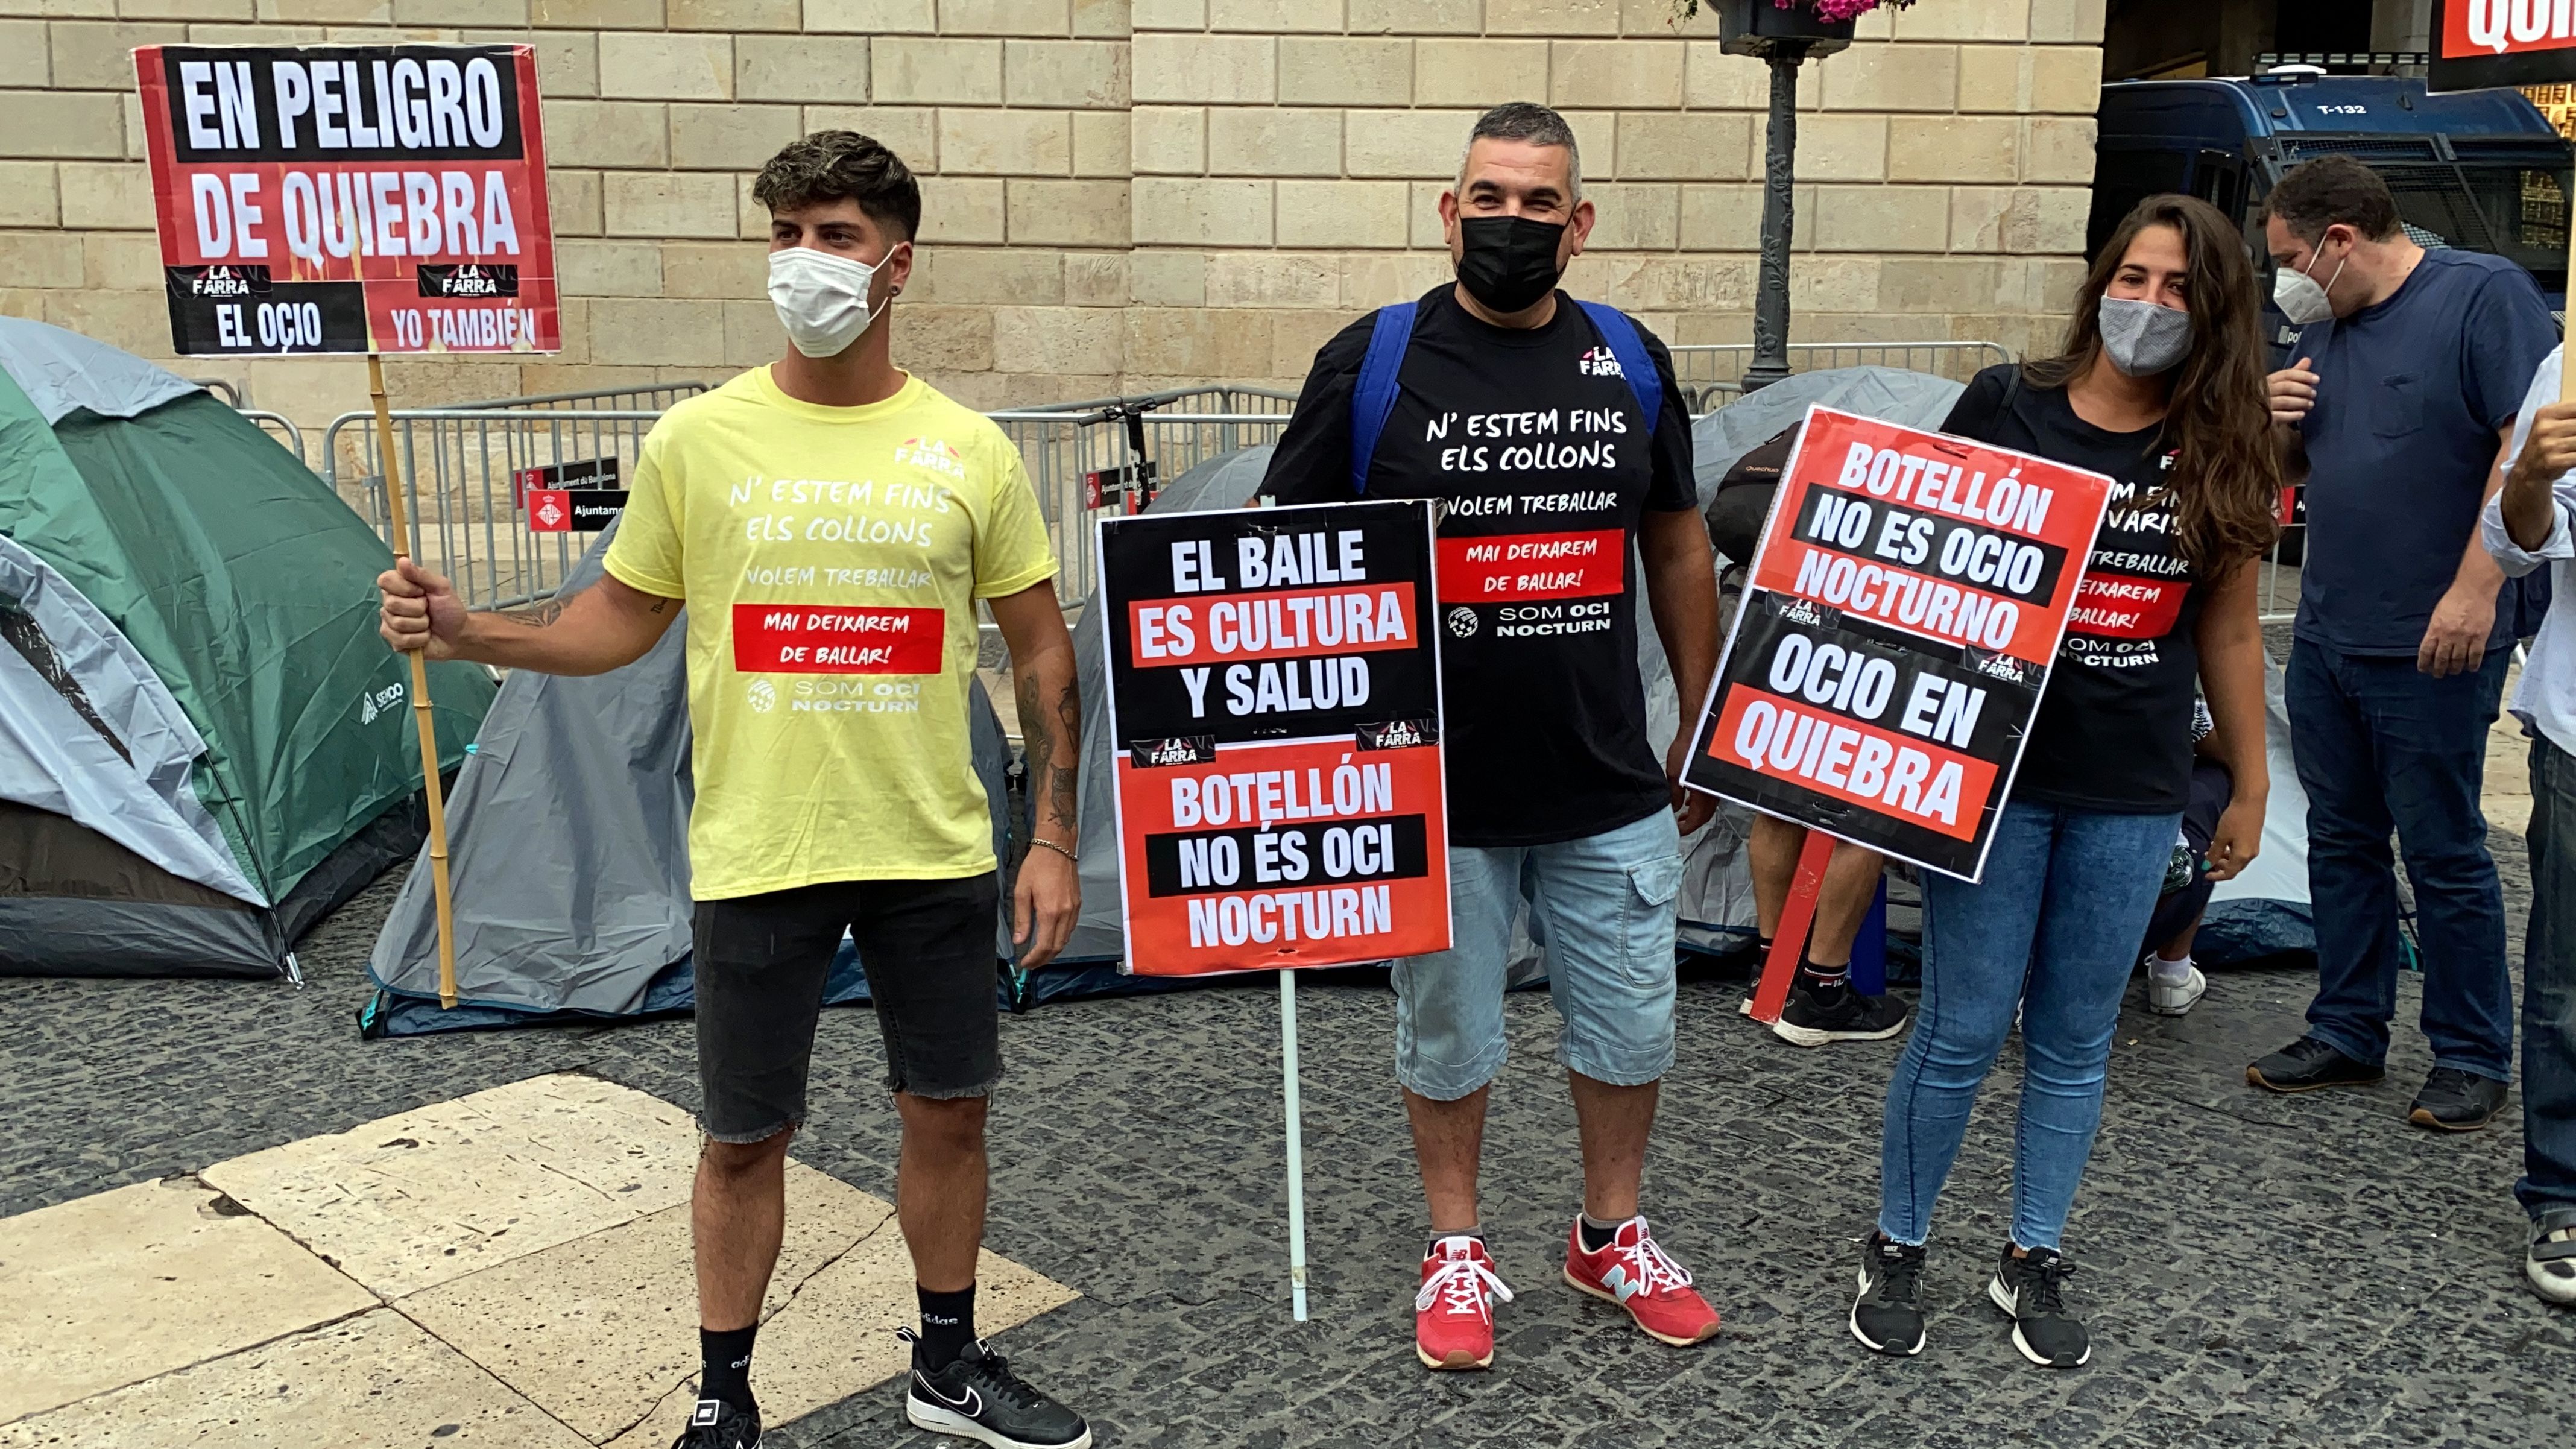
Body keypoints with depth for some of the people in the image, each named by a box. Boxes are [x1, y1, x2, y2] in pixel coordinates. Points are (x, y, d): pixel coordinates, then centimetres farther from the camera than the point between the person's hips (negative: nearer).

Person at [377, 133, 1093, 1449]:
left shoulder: (969, 451, -2)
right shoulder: (697, 439, -3)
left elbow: (1040, 651, 3)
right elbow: (620, 622, 6)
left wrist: (1052, 838, 0)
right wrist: (468, 634, -11)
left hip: (933, 852, 1)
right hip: (756, 854, -1)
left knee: (948, 1110, 13)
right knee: (743, 1138, 9)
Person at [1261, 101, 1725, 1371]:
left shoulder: (1631, 362, 5)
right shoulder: (1372, 362, -5)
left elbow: (1676, 549, 13)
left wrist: (1706, 726, 14)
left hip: (1614, 791, 3)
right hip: (1438, 795, -3)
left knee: (1631, 1029, 14)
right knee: (1449, 1038, 13)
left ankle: (1612, 1238, 38)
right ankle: (1455, 1250, 35)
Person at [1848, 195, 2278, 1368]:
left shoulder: (2225, 456, 4)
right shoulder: (2005, 408, -4)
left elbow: (2228, 633, 11)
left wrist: (2249, 788, 13)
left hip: (2133, 795, 3)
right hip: (1995, 769, -3)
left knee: (2076, 1039, 12)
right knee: (1964, 1031, 2)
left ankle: (2035, 1260, 29)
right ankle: (1896, 1248, 22)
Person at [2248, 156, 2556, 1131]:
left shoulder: (2485, 294, -10)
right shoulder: (2323, 328, 12)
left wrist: (2474, 589, -23)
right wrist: (2277, 421, -2)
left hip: (2432, 647, -7)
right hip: (2325, 637, 7)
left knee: (2444, 855, 2)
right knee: (2342, 843, 14)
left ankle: (2473, 1056, 16)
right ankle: (2349, 1032, 25)